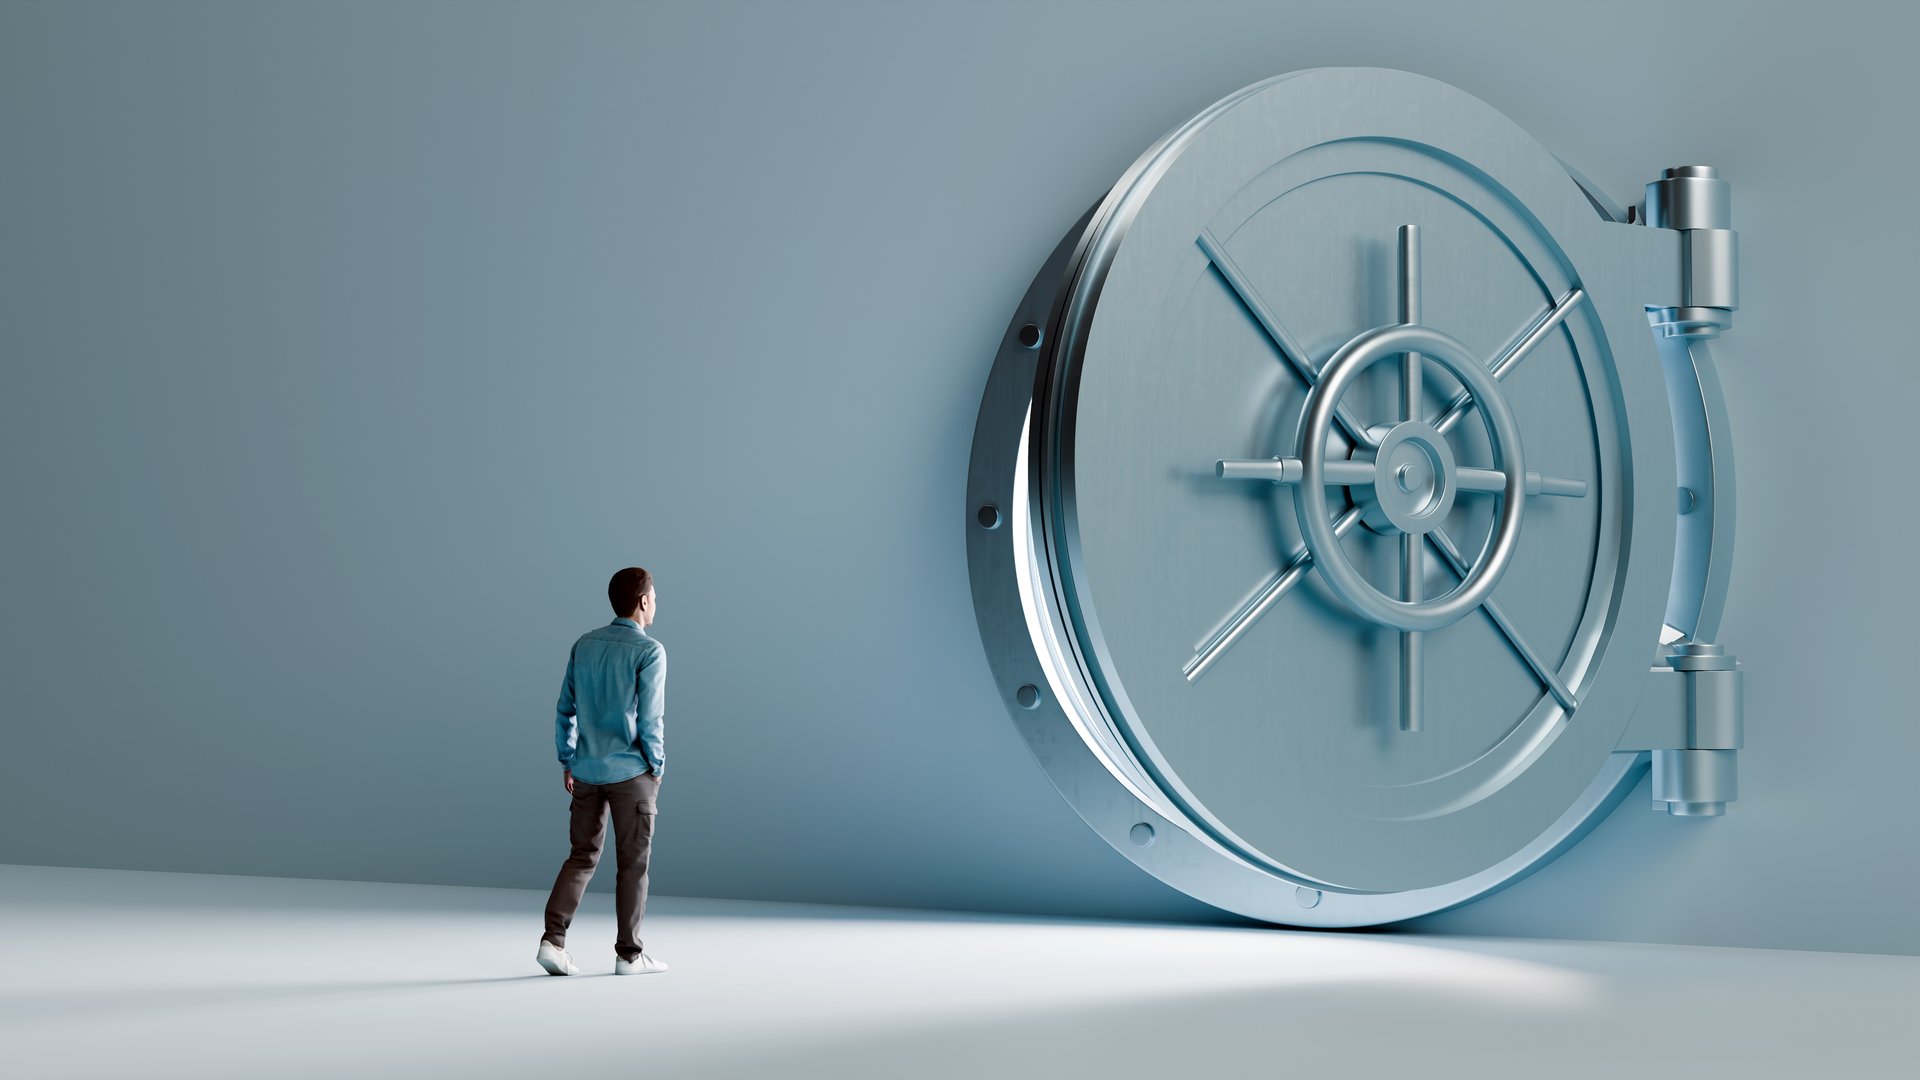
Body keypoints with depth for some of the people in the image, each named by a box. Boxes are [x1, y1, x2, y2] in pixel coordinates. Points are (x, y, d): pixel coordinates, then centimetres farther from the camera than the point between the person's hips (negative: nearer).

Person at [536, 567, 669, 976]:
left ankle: (553, 940, -2)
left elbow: (565, 709, 9)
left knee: (582, 857, 11)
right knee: (632, 862, 5)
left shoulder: (584, 645, 7)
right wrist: (656, 767, -2)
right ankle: (628, 953, 10)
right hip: (631, 772, -5)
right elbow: (650, 718, -13)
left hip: (587, 771, 5)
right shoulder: (649, 651, -11)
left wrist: (568, 762, 16)